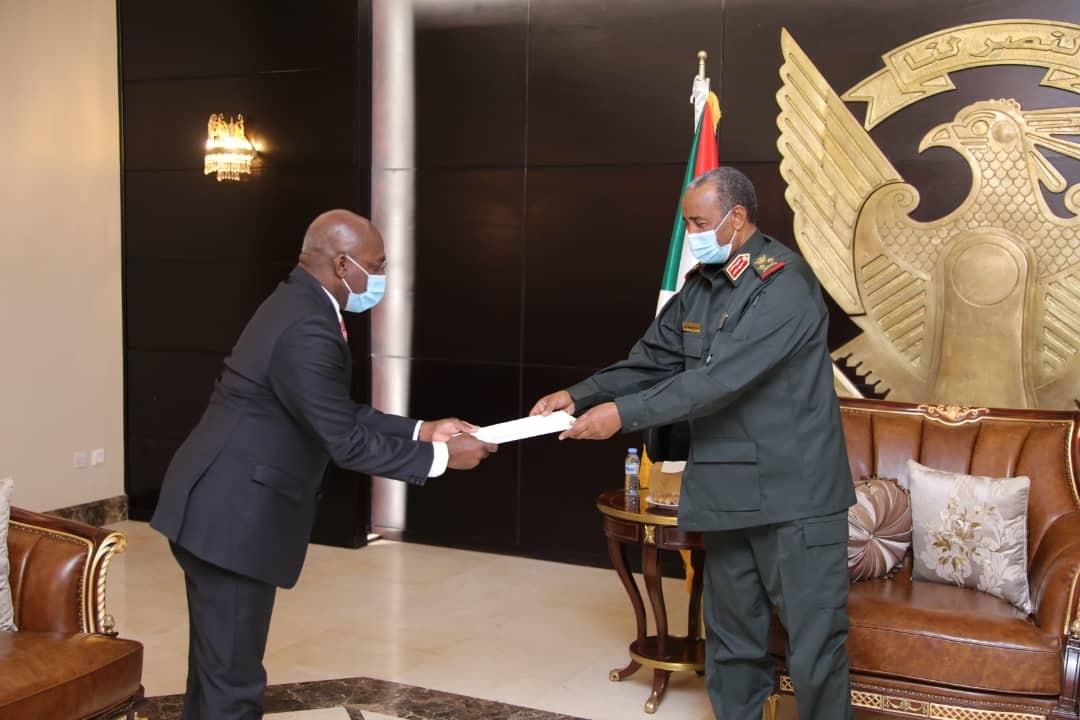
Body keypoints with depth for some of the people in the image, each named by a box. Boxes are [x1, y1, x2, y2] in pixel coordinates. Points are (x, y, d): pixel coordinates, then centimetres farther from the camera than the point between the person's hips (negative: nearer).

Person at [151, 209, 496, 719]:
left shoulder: (300, 305, 10)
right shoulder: (308, 328, -23)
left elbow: (341, 414, 14)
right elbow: (346, 443, -21)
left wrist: (421, 430, 9)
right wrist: (439, 457, -12)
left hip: (223, 506, 11)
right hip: (232, 515, -11)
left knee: (217, 666, 21)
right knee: (233, 679, 0)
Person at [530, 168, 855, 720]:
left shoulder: (784, 281, -17)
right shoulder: (700, 286, 10)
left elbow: (721, 377, -25)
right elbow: (650, 362, 9)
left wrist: (623, 414, -24)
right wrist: (580, 396, -7)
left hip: (795, 496, -7)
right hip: (726, 493, 8)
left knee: (814, 647, 2)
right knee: (731, 642, 17)